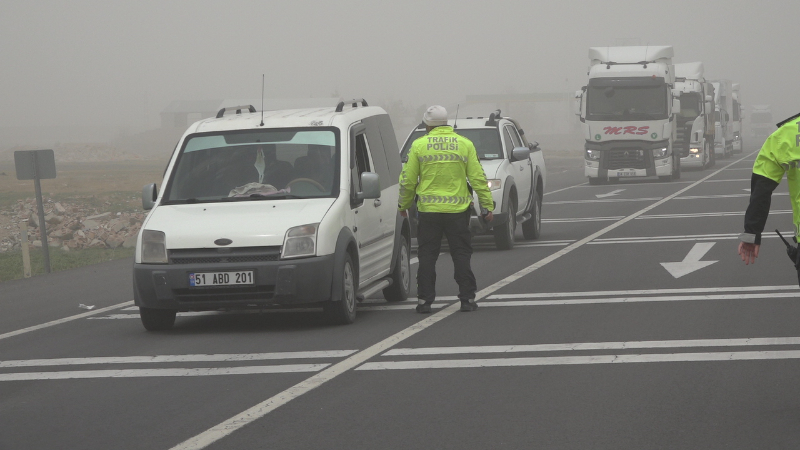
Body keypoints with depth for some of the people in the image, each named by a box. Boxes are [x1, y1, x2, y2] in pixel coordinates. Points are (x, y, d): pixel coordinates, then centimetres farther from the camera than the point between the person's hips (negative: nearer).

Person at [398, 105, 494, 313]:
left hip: (428, 210, -1)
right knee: (461, 255, 7)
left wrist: (404, 205, 16)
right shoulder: (465, 144, 1)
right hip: (458, 210, 1)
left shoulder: (419, 145, -2)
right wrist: (487, 206, 7)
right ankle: (467, 299, 7)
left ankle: (425, 300, 5)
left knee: (427, 256, 5)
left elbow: (408, 180, 1)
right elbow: (478, 179, 0)